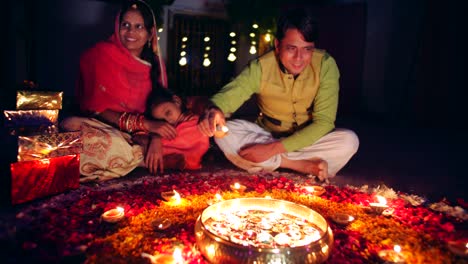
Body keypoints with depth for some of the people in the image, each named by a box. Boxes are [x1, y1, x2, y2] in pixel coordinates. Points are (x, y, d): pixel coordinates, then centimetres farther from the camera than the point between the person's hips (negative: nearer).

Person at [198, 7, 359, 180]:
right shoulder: (261, 67, -17)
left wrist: (274, 148, -30)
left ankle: (274, 164, -19)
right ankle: (304, 166, -24)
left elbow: (323, 121, -21)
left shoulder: (325, 65, -18)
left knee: (349, 141, -28)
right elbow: (228, 94, -26)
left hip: (308, 140, 0)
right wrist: (214, 109, -53)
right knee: (224, 134, -26)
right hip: (266, 136, 1)